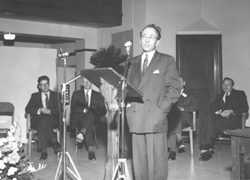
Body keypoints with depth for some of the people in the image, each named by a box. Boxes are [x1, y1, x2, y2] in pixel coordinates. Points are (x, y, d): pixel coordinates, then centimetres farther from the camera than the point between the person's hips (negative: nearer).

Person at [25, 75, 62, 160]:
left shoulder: (56, 95, 15)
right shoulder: (35, 96, 17)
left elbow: (60, 109, 2)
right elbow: (27, 109, 3)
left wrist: (49, 111, -18)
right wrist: (40, 110, -15)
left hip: (53, 121, -1)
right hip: (37, 121, 1)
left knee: (42, 124, -34)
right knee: (42, 119, -35)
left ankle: (44, 150, -35)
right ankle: (54, 141, -35)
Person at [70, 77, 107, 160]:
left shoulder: (98, 95, 19)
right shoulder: (76, 94, 19)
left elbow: (103, 111, 10)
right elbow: (73, 109, 7)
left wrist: (94, 110, -11)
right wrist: (84, 109, -10)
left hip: (93, 119, 1)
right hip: (79, 118, -1)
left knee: (90, 113, -38)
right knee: (88, 126, -38)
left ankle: (82, 133, -57)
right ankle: (91, 150, -48)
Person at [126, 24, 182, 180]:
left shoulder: (167, 60, 5)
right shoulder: (133, 62, 18)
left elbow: (175, 88, -2)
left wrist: (161, 109, -10)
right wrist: (128, 103, 1)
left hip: (155, 119, -4)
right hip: (136, 119, 4)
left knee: (157, 164, -2)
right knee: (139, 163, 7)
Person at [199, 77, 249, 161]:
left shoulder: (240, 94, 18)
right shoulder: (219, 96, 31)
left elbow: (245, 108, 3)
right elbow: (212, 107, 14)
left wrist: (231, 111, -14)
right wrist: (218, 112, -11)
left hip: (233, 120, -5)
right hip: (220, 118, 5)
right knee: (206, 117, -29)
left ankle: (206, 147, -28)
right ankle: (207, 147, -33)